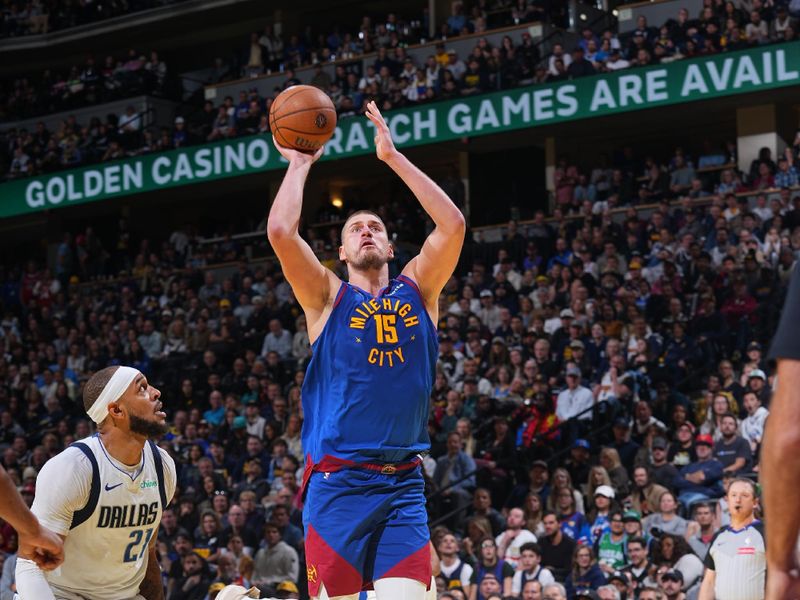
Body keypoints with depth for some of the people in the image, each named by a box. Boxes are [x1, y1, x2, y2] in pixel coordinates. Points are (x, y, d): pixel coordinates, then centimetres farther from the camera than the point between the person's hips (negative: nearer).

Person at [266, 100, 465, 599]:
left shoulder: (418, 291, 13)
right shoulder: (327, 297, 7)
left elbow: (453, 224, -1)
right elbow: (281, 232, -9)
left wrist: (393, 157, 1)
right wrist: (300, 164, 4)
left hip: (403, 485, 1)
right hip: (337, 482, -1)